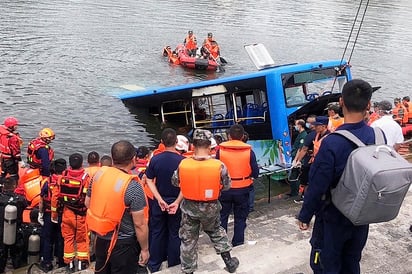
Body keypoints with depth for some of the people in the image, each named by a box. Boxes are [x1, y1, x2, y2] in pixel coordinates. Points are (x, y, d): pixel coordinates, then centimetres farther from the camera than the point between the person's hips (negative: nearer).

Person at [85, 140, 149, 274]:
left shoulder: (99, 174, -7)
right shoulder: (133, 186, -24)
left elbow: (88, 203, 7)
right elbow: (139, 224, -20)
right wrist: (145, 249, -8)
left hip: (101, 238, 6)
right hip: (124, 243, -6)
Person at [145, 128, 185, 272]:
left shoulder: (155, 159, -9)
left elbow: (149, 181, -8)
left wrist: (159, 199, -10)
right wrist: (177, 202, -16)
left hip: (158, 202, 2)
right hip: (176, 203, -2)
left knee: (157, 233, 15)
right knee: (174, 234, 12)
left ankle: (154, 265, 26)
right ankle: (173, 265, 23)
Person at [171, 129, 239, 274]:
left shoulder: (183, 164, -16)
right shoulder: (219, 165, -19)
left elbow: (175, 182, 2)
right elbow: (226, 186, -4)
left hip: (189, 207, 0)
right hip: (211, 207, 0)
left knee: (188, 239, 15)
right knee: (217, 232, 26)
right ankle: (229, 262, 34)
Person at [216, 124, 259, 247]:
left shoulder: (220, 150, -10)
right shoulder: (249, 151, -9)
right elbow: (255, 173, -6)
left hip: (224, 189, 0)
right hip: (242, 190, 0)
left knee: (222, 216, 16)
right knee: (240, 217, 16)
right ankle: (238, 243, 24)